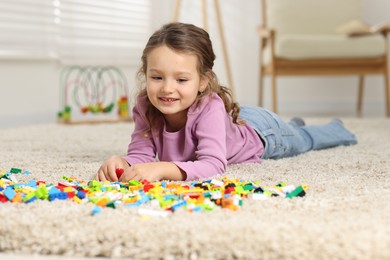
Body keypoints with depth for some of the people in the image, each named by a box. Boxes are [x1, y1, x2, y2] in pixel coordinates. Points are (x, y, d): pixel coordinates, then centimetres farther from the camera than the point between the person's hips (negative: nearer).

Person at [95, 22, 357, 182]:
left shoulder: (210, 107, -48)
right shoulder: (145, 107, -34)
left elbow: (213, 165, -57)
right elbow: (141, 154, -34)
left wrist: (162, 169, -71)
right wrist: (122, 163, -57)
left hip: (260, 131, -4)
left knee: (303, 140, 30)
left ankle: (336, 129, 64)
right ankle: (295, 124, 72)